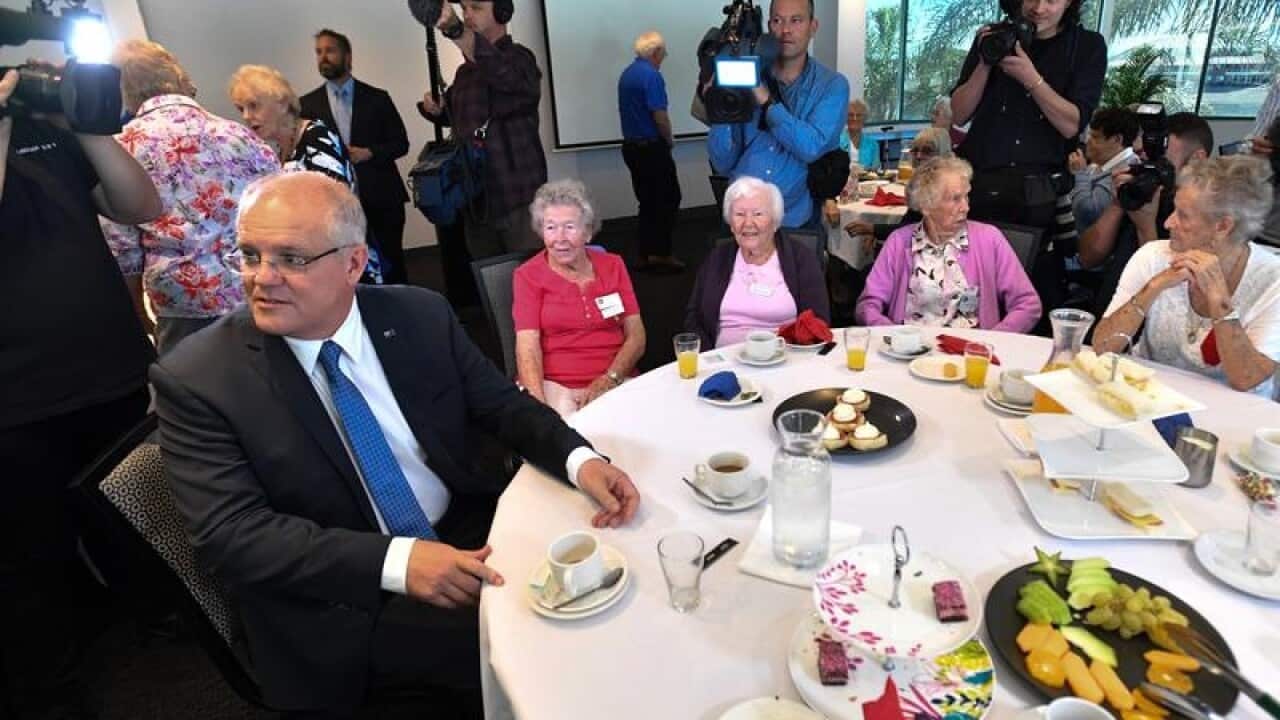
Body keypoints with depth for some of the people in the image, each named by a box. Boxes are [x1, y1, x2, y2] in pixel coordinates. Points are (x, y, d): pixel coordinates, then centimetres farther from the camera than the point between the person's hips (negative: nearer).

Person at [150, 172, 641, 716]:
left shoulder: (420, 315, -3)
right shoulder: (195, 379, -11)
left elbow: (503, 405, 3)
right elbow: (229, 535, -16)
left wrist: (580, 460, -17)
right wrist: (395, 560, -27)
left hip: (469, 539, 4)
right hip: (342, 607, -4)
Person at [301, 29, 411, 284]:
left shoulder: (377, 98, 6)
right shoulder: (307, 104, 9)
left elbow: (400, 143, 5)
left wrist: (370, 153, -11)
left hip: (382, 198, 0)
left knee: (392, 265, 5)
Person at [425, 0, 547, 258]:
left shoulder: (518, 57, -7)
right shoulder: (464, 71, 15)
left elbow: (499, 70, -32)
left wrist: (453, 28, -48)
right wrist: (436, 110, 6)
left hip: (518, 197, -7)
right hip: (475, 198, 7)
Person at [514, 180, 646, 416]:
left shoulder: (613, 266, 11)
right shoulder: (528, 275, 4)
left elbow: (636, 337, 6)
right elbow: (528, 347, -7)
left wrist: (609, 379, -12)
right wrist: (538, 404, -24)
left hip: (614, 385, 3)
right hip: (553, 386, -2)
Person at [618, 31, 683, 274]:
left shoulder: (626, 73, 12)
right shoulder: (651, 74, -14)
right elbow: (660, 115, -19)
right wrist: (670, 140, -1)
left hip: (631, 146, 8)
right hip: (652, 147, -8)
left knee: (648, 202, 12)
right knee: (668, 200, 0)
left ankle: (647, 255, 13)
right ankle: (660, 254, -1)